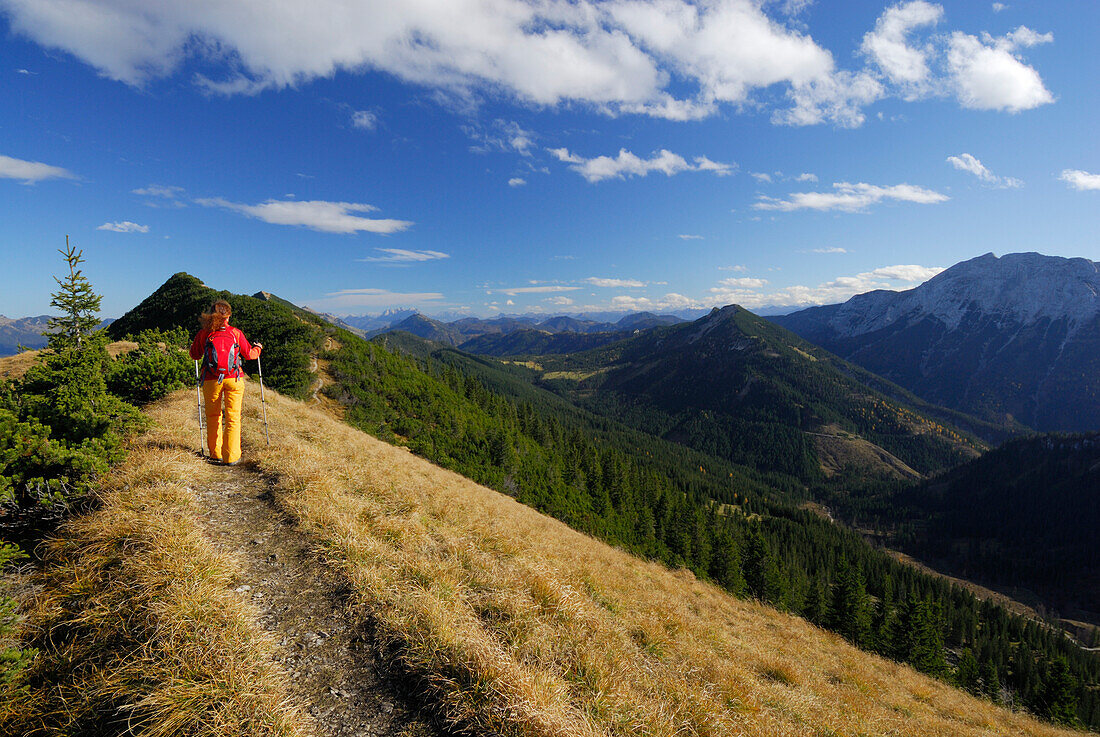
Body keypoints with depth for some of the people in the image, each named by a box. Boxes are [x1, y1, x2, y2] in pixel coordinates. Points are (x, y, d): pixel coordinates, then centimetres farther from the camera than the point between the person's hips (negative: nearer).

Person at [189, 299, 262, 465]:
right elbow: (248, 354, 11)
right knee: (233, 417, 3)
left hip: (211, 380, 1)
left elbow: (194, 354, 16)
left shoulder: (203, 333, 4)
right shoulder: (235, 333, 2)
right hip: (233, 379, -1)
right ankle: (231, 457, 1)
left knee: (213, 417, 16)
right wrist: (258, 348, 32)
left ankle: (215, 454, 21)